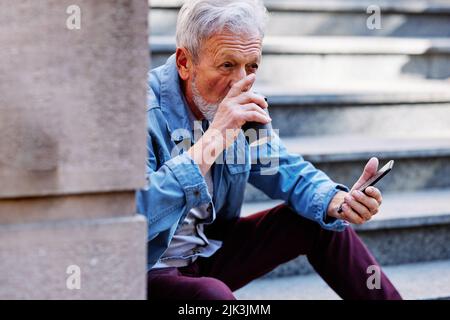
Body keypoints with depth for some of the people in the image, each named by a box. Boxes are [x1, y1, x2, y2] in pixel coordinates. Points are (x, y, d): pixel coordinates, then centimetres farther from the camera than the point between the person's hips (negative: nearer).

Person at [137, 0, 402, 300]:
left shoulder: (244, 107, -1)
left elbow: (290, 173, 7)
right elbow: (134, 216, -37)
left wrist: (338, 202, -16)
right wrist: (211, 142, -39)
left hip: (211, 249, 8)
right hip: (151, 270, -7)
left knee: (324, 221, 1)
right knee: (212, 292, -37)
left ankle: (388, 296, 20)